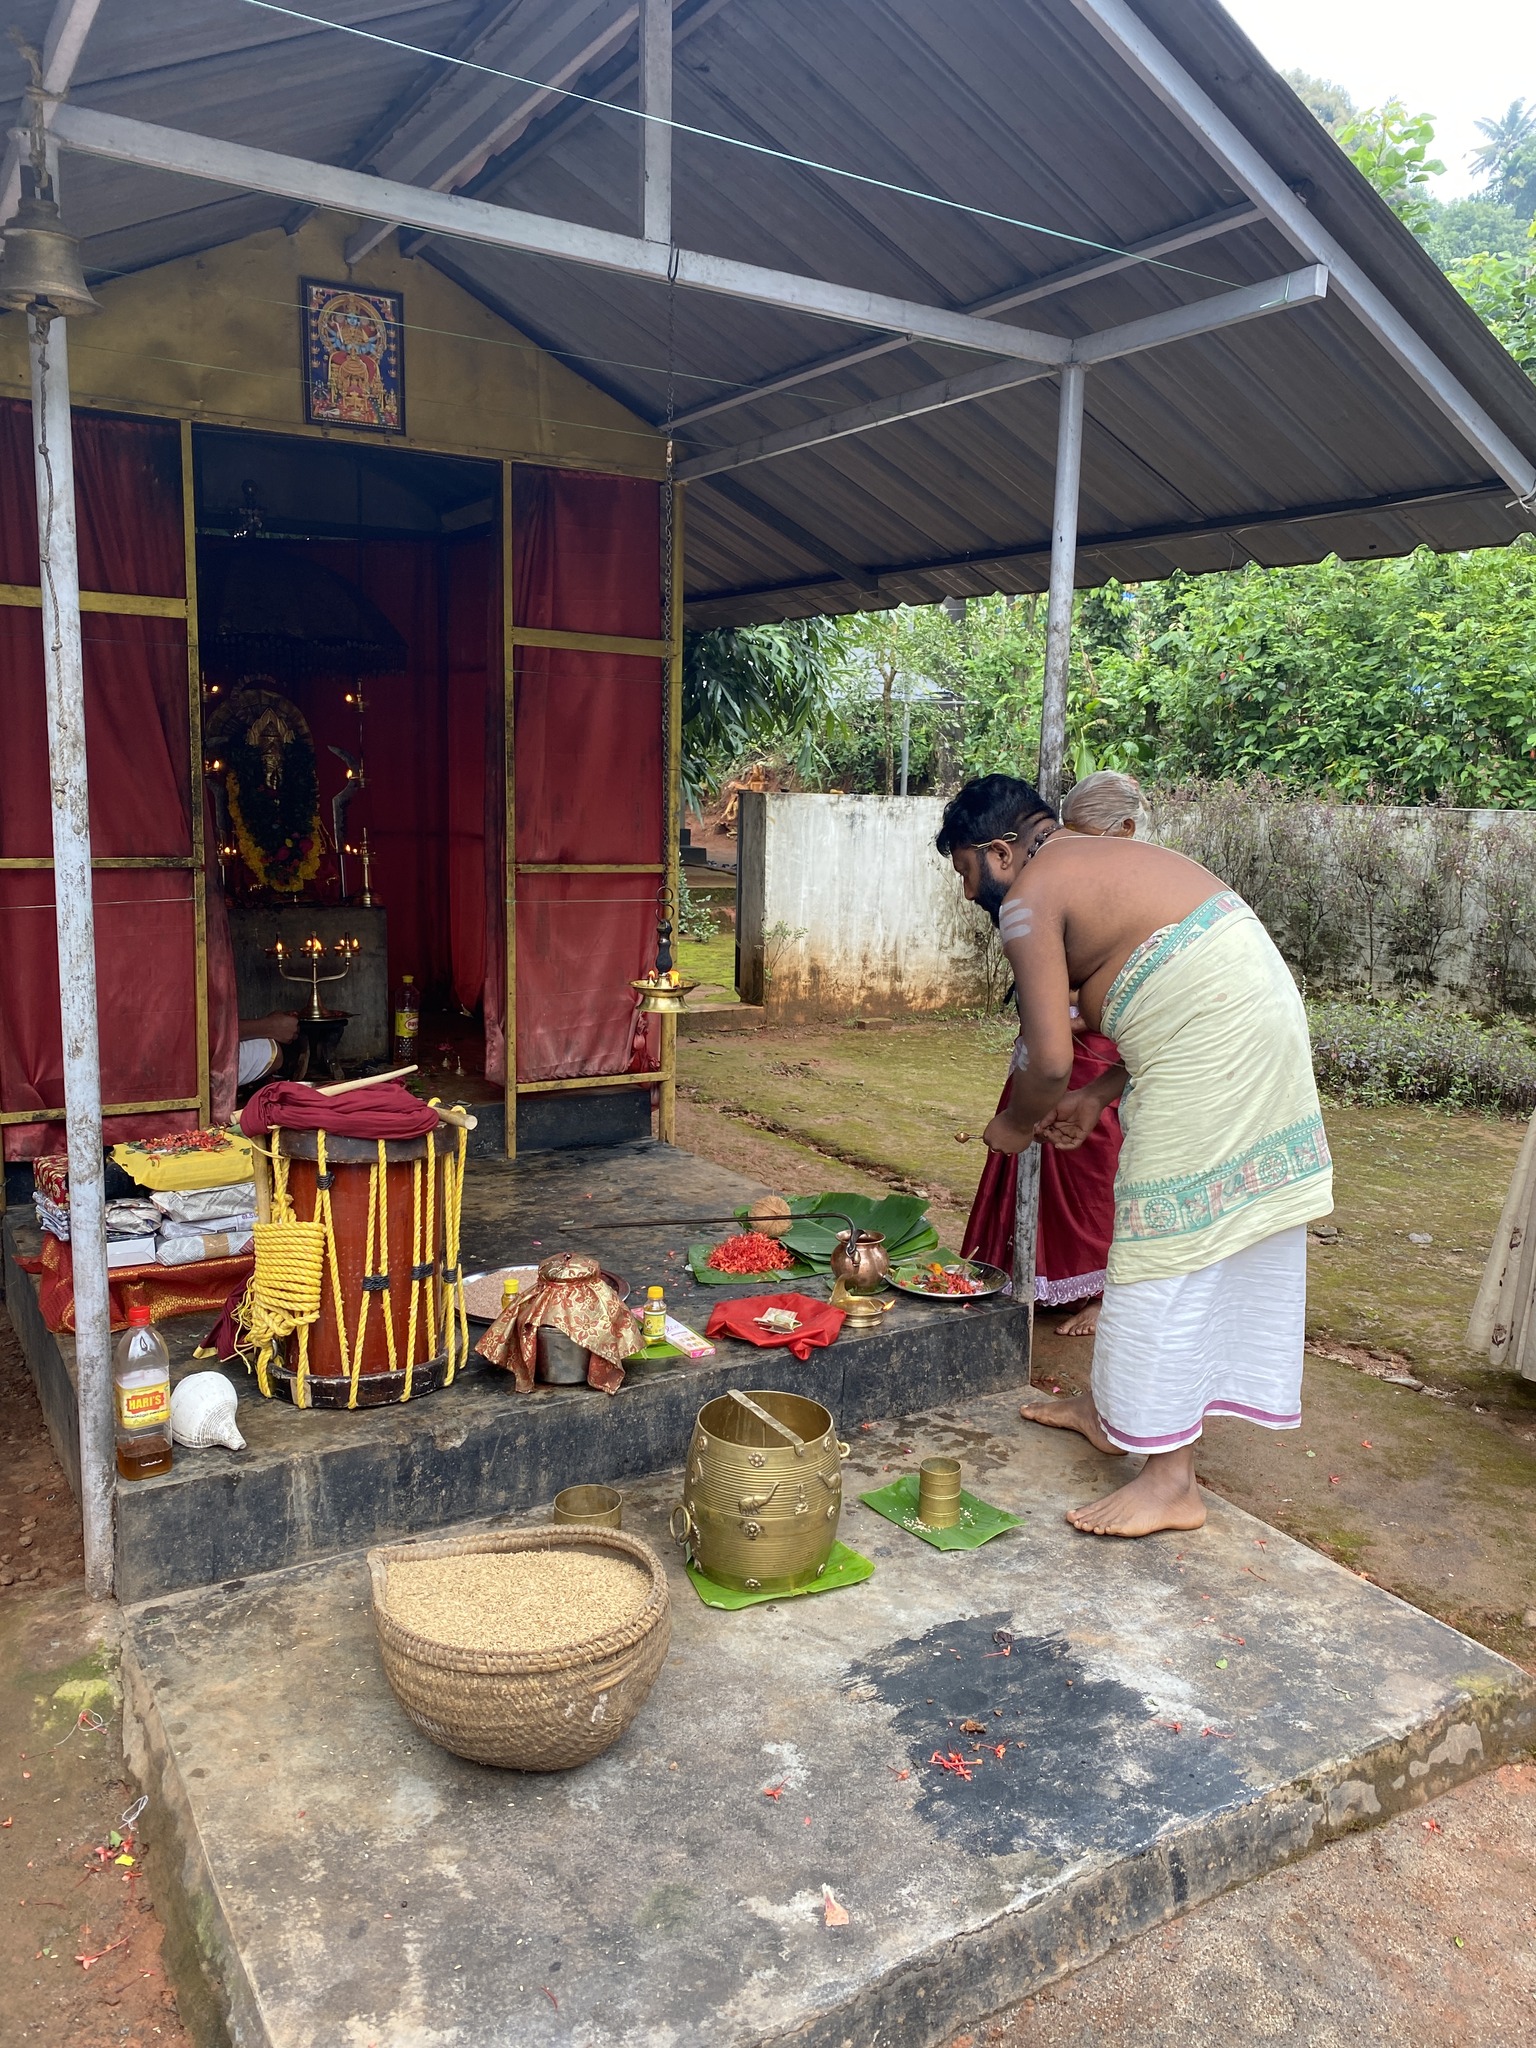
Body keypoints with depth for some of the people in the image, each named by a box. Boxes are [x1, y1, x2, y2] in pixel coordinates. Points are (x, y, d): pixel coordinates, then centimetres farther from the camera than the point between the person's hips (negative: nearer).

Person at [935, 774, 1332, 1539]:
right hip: (1262, 1025, 10)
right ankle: (1115, 1406, 34)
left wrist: (1014, 1123, 7)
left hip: (1210, 1064, -10)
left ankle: (1171, 1479, 7)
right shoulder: (1099, 862, 22)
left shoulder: (1030, 897, -7)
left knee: (1168, 1252, -2)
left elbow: (1048, 1056, -14)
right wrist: (1098, 1096, 22)